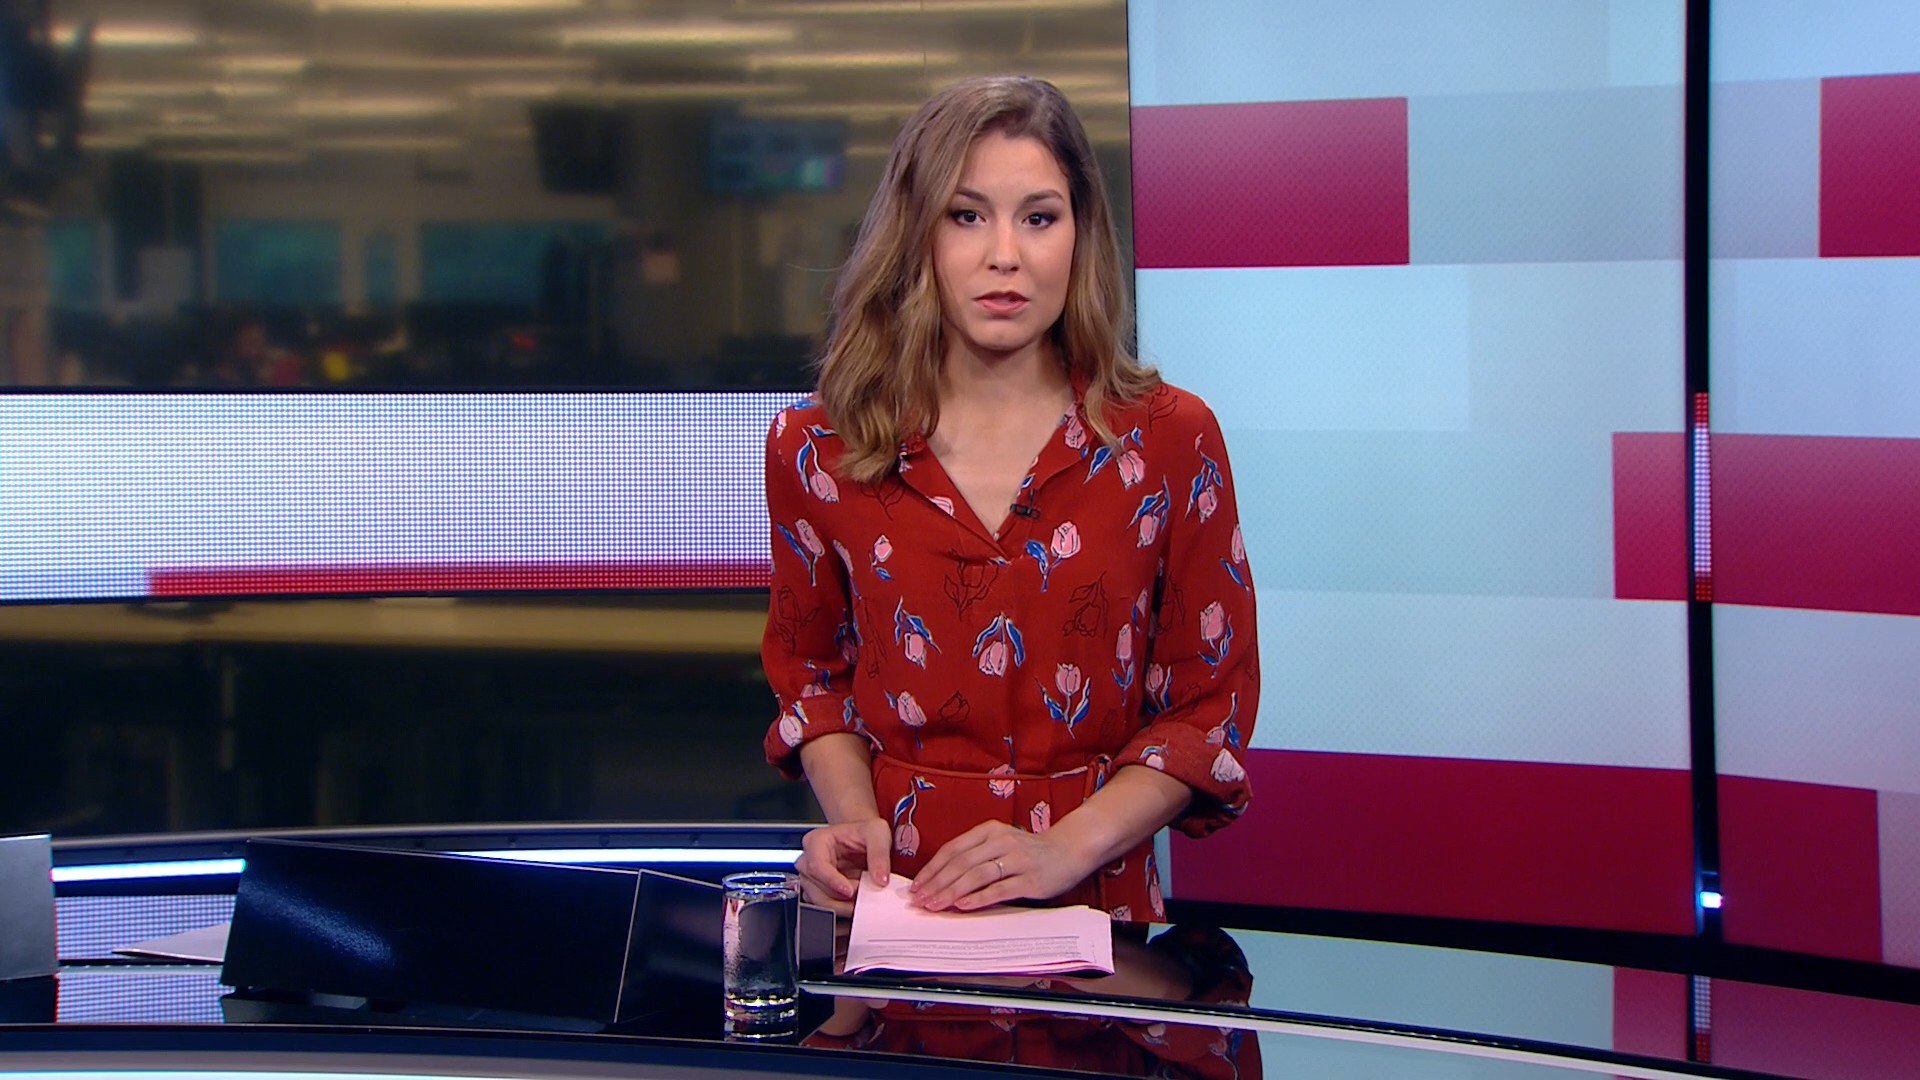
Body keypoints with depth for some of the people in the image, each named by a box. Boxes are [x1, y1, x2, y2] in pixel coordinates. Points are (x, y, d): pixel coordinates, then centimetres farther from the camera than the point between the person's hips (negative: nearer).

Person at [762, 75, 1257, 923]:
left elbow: (1211, 701, 4)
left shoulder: (1169, 441, 2)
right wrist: (853, 817, -1)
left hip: (1094, 908, -1)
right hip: (892, 906, 1)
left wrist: (1067, 849, -10)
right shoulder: (817, 448, 4)